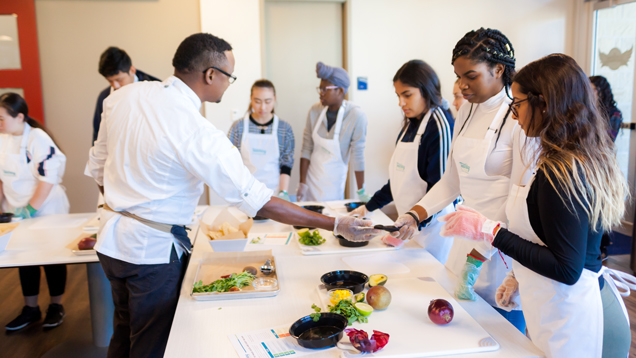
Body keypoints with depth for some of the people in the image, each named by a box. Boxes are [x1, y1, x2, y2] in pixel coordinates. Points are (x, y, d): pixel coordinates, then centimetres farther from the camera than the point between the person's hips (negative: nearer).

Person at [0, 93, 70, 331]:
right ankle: (31, 309, 29)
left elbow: (48, 179, -21)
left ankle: (56, 306, 24)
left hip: (46, 211, -6)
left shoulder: (38, 139, -19)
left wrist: (30, 209, -19)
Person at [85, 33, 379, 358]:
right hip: (151, 250, -7)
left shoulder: (124, 96, -3)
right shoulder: (198, 134, -26)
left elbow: (97, 166, 8)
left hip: (111, 239, 8)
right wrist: (335, 225, -19)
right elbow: (255, 200, -25)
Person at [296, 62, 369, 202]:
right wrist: (302, 183, -3)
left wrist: (361, 192, -9)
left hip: (333, 184, -3)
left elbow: (358, 155, -14)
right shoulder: (315, 111, -5)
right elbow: (306, 149, -2)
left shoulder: (356, 116, -17)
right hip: (310, 178, 3)